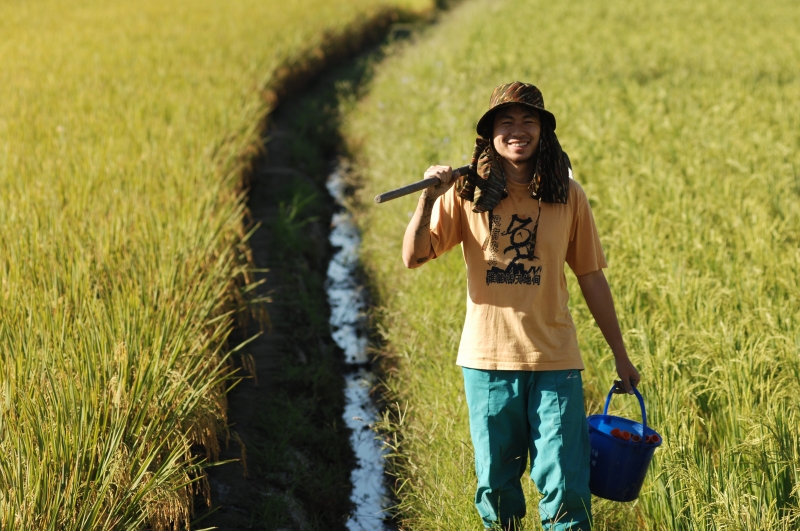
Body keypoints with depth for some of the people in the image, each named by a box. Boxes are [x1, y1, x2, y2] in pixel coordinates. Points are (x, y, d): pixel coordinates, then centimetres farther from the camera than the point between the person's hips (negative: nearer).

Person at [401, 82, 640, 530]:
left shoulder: (568, 196, 1)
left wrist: (621, 355, 8)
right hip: (488, 360, 0)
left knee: (564, 487, -2)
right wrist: (429, 196, -20)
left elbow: (591, 278, 7)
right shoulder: (468, 194, -1)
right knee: (495, 485, 11)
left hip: (555, 362, 0)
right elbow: (414, 257, -6)